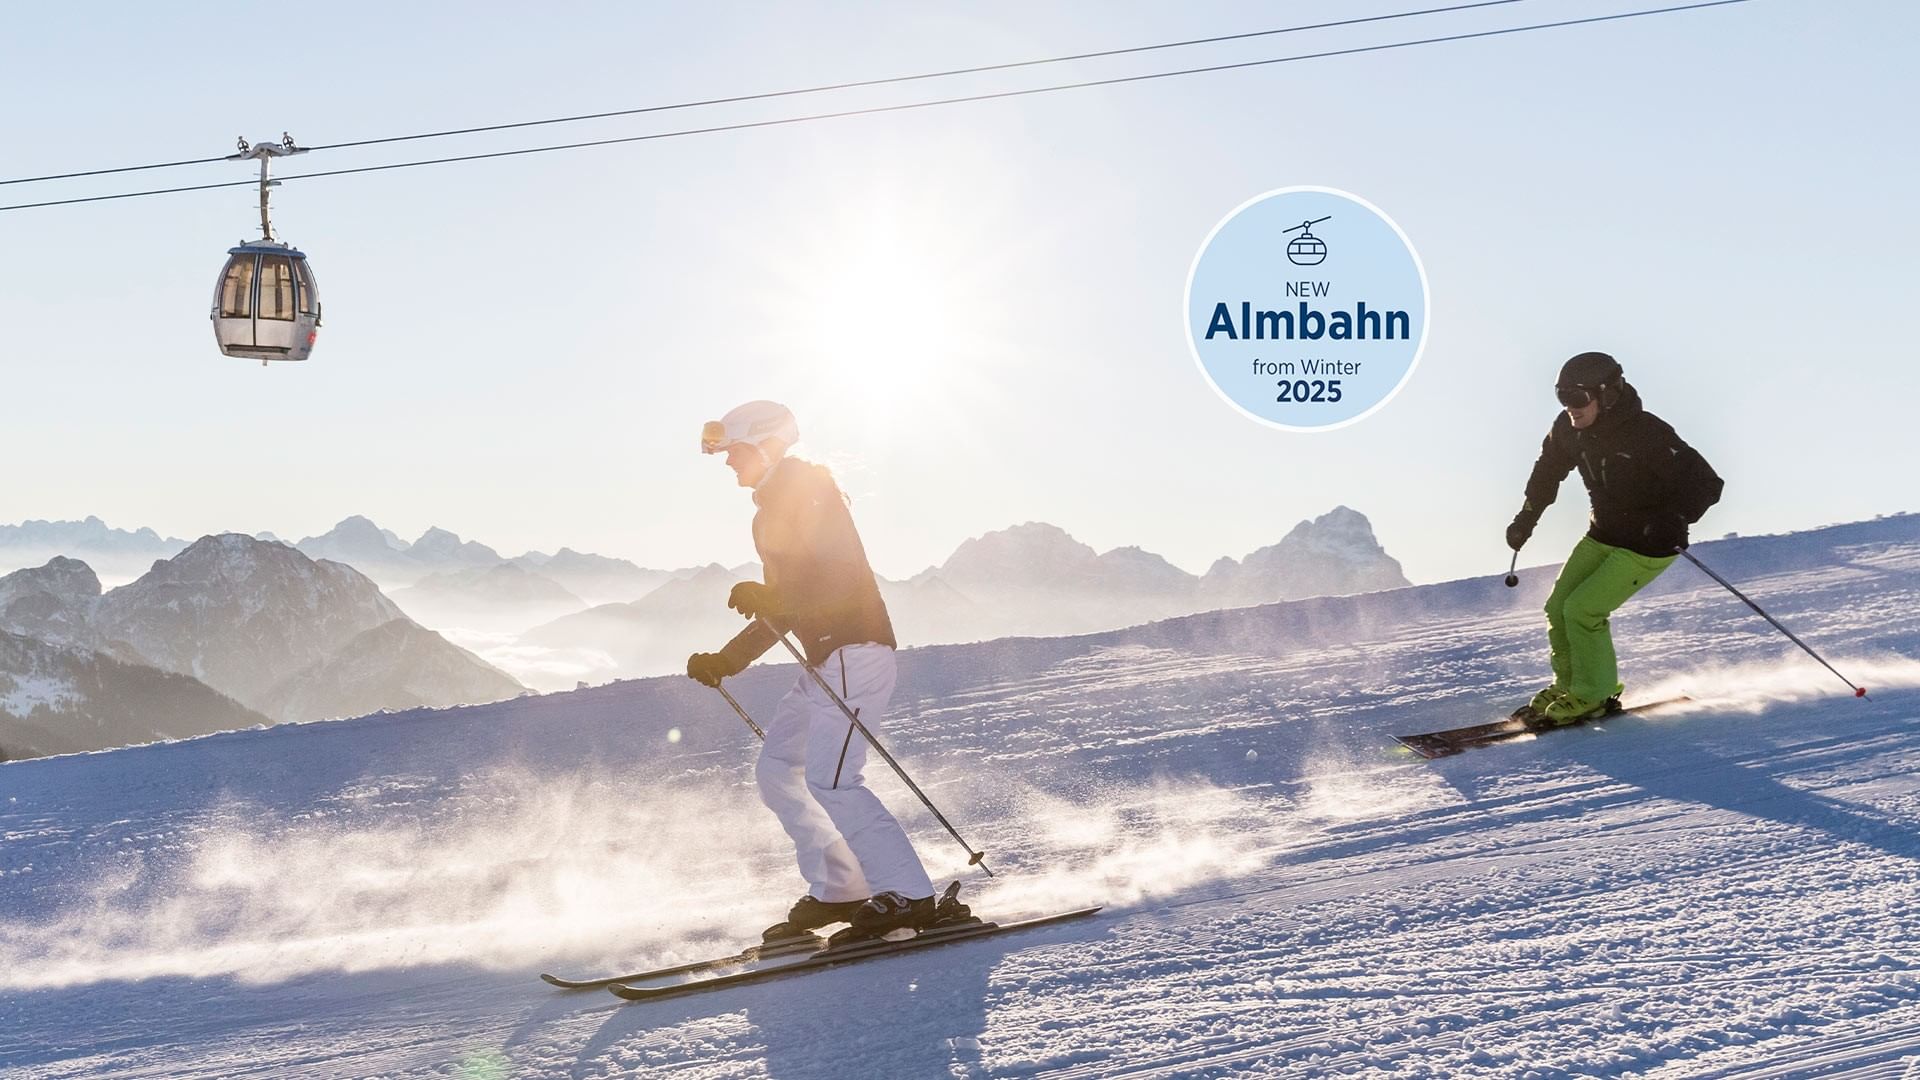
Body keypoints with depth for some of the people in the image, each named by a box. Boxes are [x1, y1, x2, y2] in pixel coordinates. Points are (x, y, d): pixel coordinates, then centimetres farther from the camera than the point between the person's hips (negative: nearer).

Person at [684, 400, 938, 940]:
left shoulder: (808, 487, -8)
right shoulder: (773, 511, 21)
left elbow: (844, 576, -20)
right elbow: (784, 606, 25)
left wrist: (770, 598, -30)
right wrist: (726, 661, 19)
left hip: (854, 650, -10)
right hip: (825, 661, 10)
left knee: (829, 781, -15)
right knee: (776, 769, 9)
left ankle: (908, 896, -12)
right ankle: (836, 890, 10)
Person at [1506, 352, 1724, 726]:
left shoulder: (1649, 436, -28)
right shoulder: (1569, 430, -8)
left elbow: (1706, 484, -26)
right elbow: (1548, 470, 16)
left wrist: (1675, 520, -40)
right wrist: (1527, 516, 16)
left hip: (1649, 544, -7)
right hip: (1603, 535, 7)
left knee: (1582, 610, -14)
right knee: (1558, 607, 4)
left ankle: (1592, 696, 4)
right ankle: (1569, 684, 25)